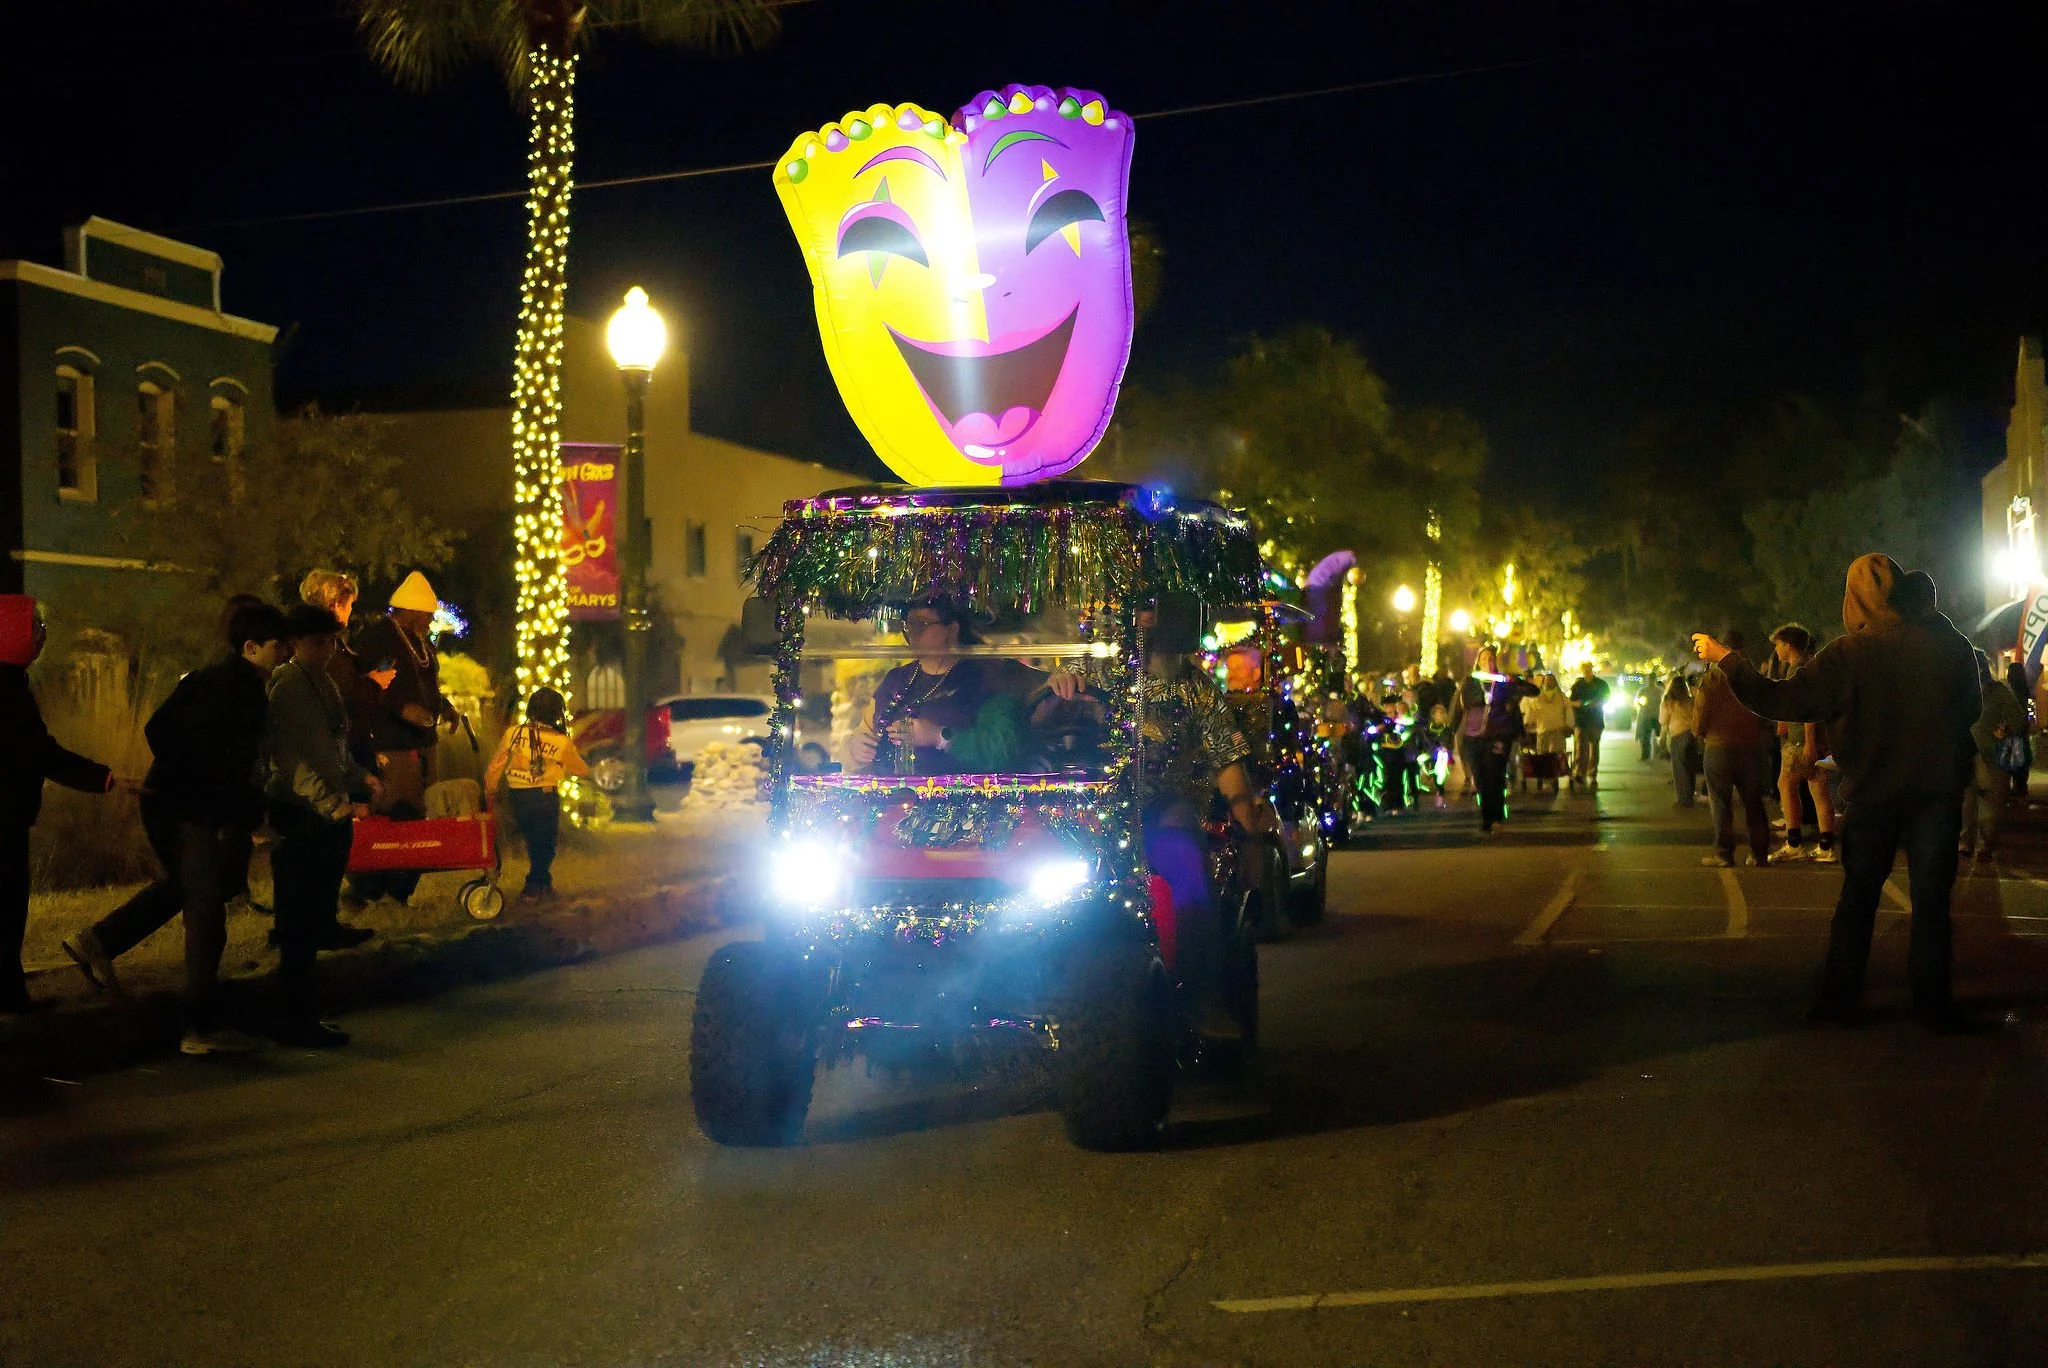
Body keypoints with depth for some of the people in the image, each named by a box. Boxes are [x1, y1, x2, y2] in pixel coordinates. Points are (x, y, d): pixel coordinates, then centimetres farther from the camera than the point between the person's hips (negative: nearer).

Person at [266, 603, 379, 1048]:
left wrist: (359, 779, 11)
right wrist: (334, 805, -23)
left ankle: (297, 1016, 19)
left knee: (316, 918, 12)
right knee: (300, 923, -4)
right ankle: (295, 1020, 3)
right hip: (301, 816, -9)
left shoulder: (322, 681, 17)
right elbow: (293, 758, -19)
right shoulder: (287, 684, -11)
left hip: (330, 816, 9)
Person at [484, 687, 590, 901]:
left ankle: (543, 884, 27)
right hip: (546, 797, -3)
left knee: (533, 842, 19)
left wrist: (489, 790, 13)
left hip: (519, 798, 3)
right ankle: (533, 888, 9)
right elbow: (581, 770, 8)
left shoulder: (513, 733, -2)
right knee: (545, 844, 11)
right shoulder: (562, 743, -7)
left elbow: (495, 766, 1)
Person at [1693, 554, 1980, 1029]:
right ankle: (1933, 1002, 8)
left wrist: (1725, 658, -2)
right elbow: (1973, 709, 8)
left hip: (1874, 794, -1)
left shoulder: (1848, 654, -13)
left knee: (1858, 897, 12)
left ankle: (1839, 999, 14)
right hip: (1938, 791, 1)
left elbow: (1780, 700, -11)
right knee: (1931, 898, 8)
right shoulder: (1950, 645, -7)